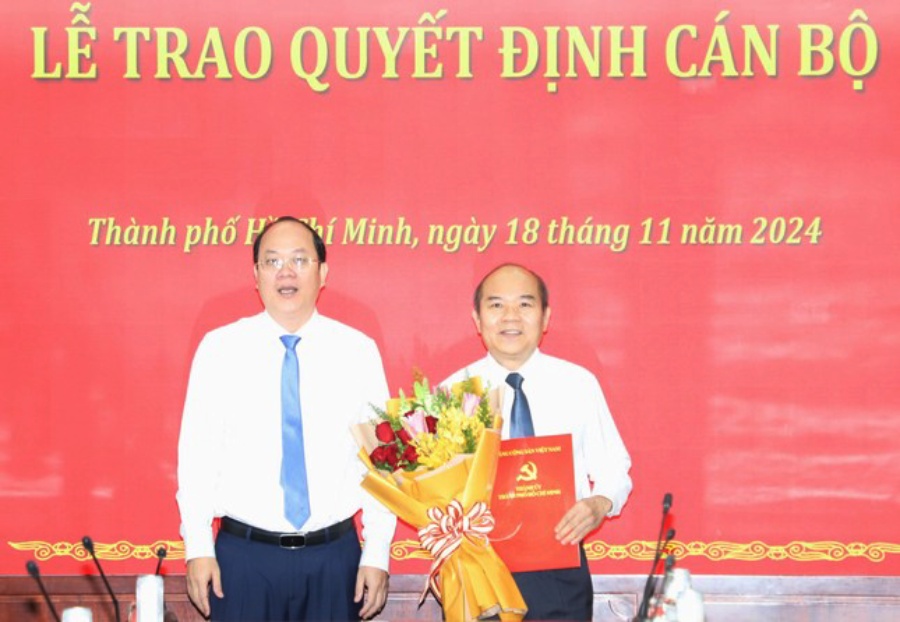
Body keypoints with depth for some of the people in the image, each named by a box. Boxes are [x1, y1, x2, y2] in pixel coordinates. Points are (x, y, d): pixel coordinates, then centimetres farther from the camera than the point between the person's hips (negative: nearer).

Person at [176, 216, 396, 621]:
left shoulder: (359, 351, 1)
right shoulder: (219, 348, 0)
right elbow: (196, 452, 0)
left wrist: (377, 554, -2)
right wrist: (198, 548, -3)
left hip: (334, 558, 1)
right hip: (243, 557, 0)